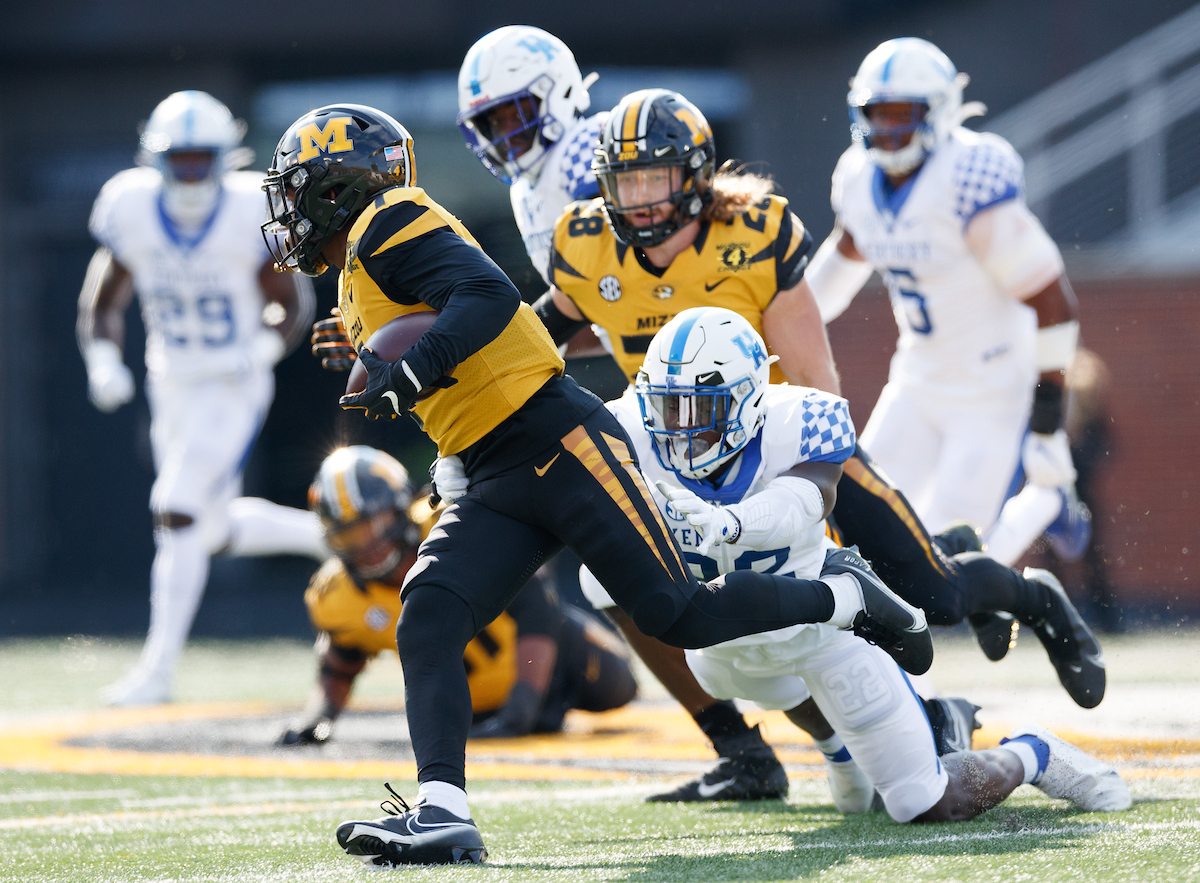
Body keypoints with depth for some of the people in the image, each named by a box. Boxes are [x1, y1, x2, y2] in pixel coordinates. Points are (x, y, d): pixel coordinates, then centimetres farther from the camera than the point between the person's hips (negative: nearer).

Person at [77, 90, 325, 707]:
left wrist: (265, 348, -26)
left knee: (177, 515, -16)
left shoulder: (250, 213, -18)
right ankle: (329, 534, 38)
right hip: (170, 386, 5)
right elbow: (104, 303, 1)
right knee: (214, 529, 15)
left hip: (233, 386, -5)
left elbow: (292, 303, -6)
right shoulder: (131, 210, -10)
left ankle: (158, 669, -10)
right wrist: (103, 360, -18)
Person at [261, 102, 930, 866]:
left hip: (559, 443, -9)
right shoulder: (358, 282, 22)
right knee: (427, 622, -11)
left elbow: (490, 294, -23)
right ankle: (443, 814, -20)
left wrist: (414, 372, -31)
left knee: (677, 615, -8)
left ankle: (848, 599, 13)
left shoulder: (388, 226, -9)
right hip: (500, 486, 9)